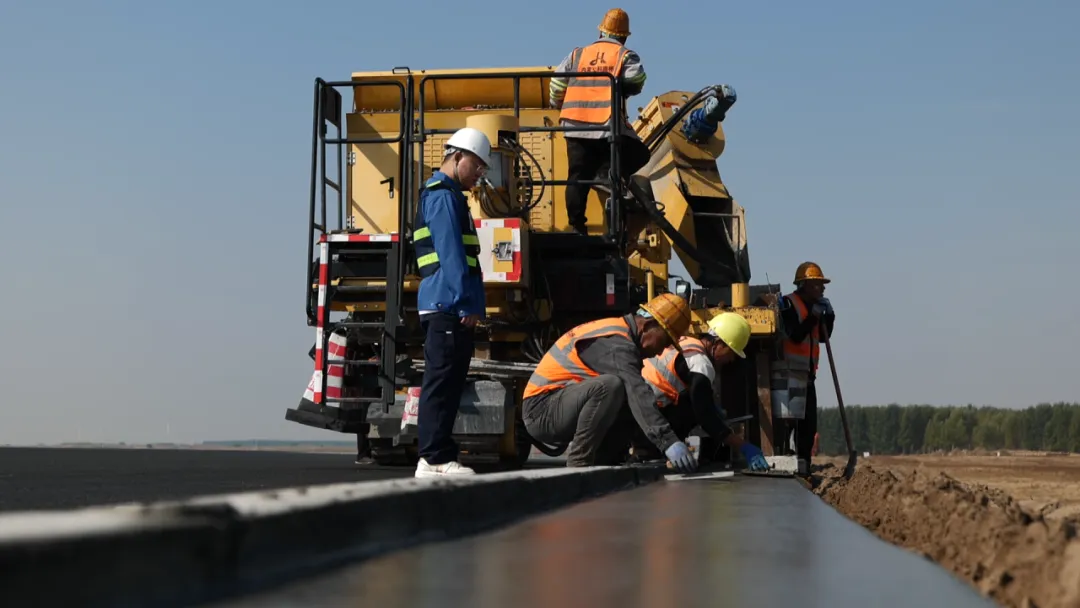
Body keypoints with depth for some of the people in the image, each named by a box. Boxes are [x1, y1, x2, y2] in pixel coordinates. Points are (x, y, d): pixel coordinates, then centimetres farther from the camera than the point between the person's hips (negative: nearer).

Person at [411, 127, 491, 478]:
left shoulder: (446, 195, 25)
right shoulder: (443, 196, -8)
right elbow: (451, 254, -17)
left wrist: (470, 303, 18)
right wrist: (468, 303, -20)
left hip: (450, 308, 11)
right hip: (447, 305, -11)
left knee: (448, 382, 11)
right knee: (442, 381, -10)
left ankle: (435, 457, 14)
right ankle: (436, 459, -9)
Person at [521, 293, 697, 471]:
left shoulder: (616, 331, 13)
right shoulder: (615, 343, -19)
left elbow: (635, 395, 17)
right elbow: (638, 393, -32)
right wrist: (668, 441, -38)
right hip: (542, 411, -11)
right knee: (610, 385, -33)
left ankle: (599, 463, 1)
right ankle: (578, 465, -23)